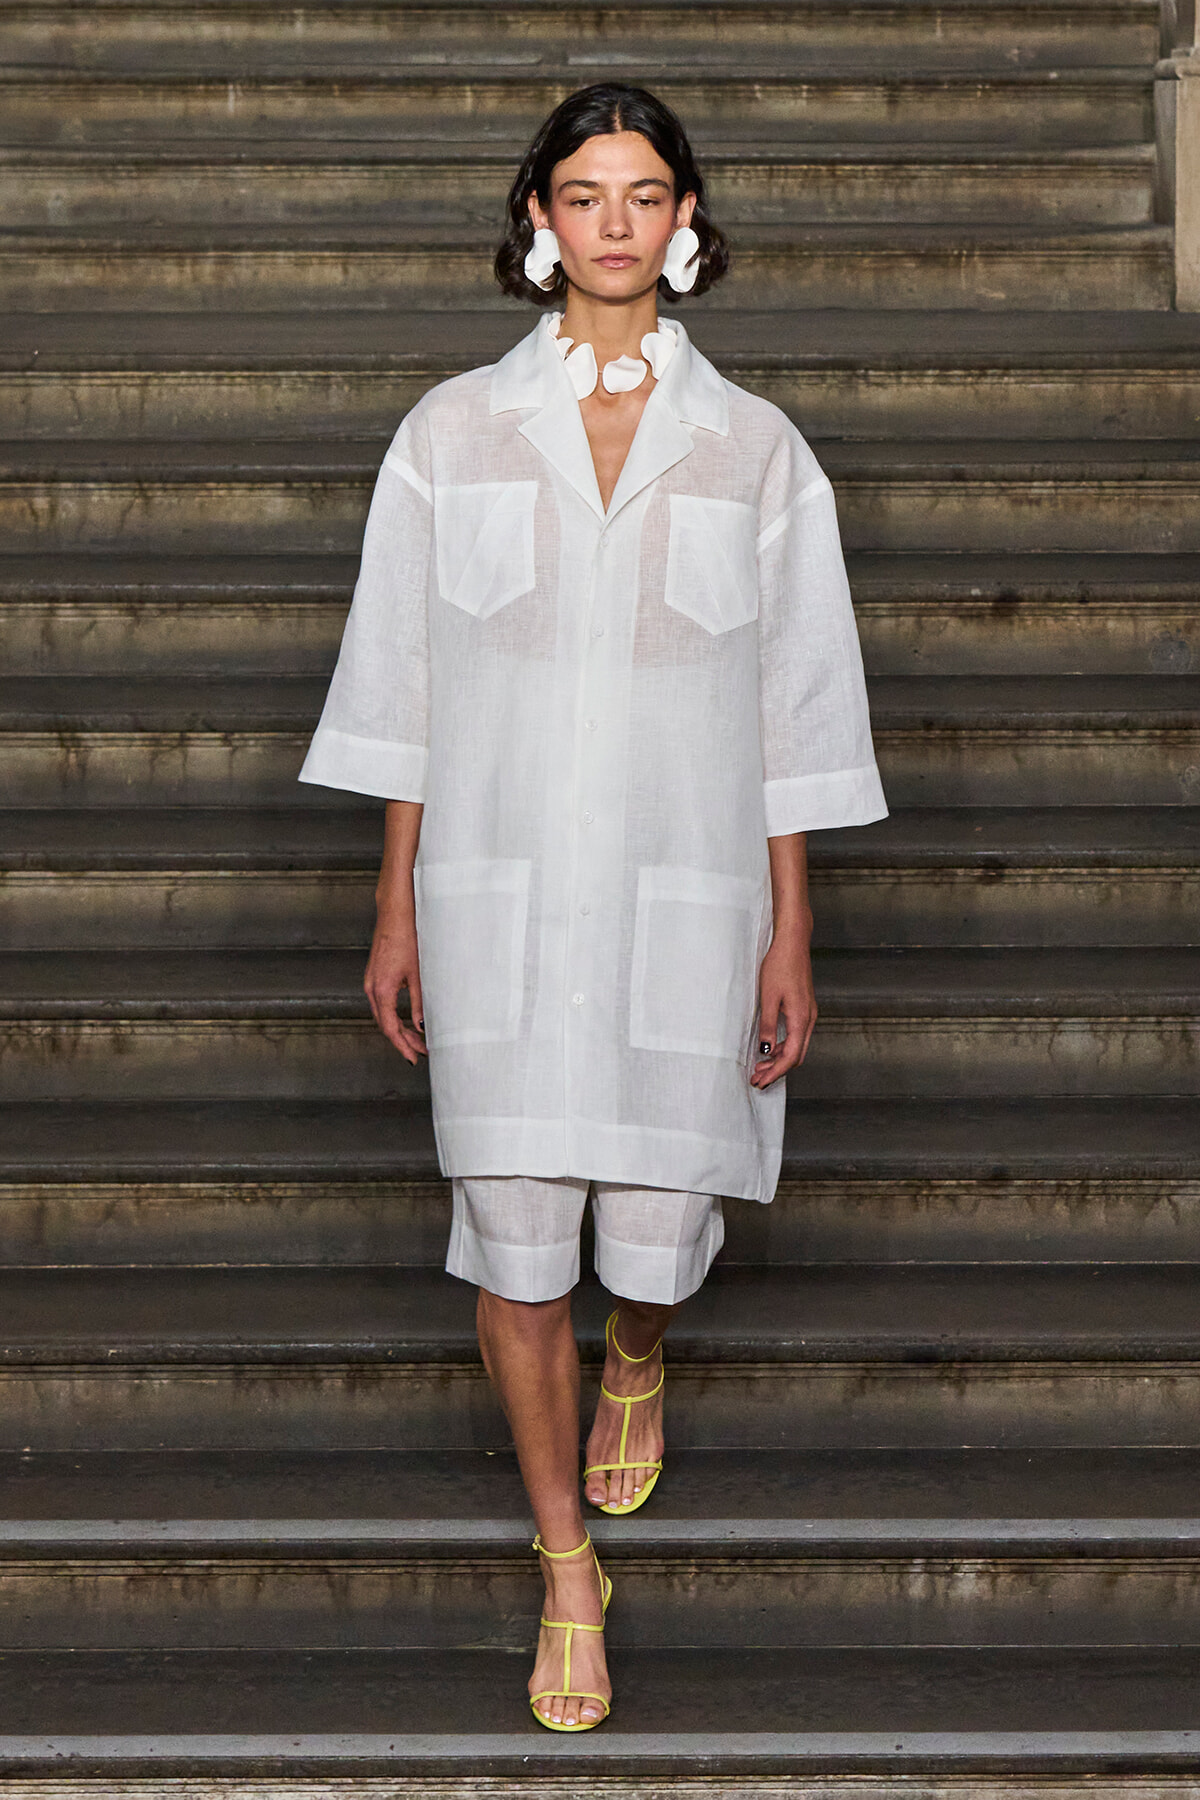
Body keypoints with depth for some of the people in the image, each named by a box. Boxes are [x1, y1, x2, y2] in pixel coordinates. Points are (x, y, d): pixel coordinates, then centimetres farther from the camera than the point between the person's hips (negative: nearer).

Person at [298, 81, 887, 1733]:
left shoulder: (757, 452, 2)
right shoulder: (452, 433, 2)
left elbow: (794, 715, 3)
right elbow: (403, 696, 5)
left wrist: (790, 939, 1)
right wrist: (398, 916, 3)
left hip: (683, 899, 0)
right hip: (498, 894, 0)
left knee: (658, 1231, 4)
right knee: (516, 1225, 1)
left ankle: (635, 1363, 44)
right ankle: (568, 1563, 20)